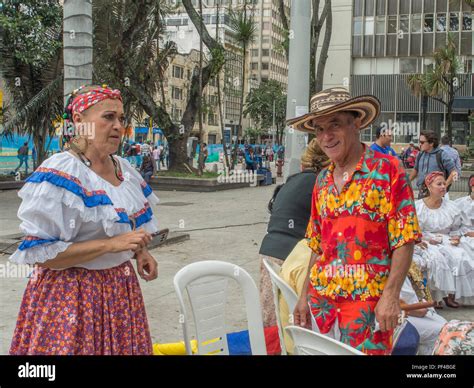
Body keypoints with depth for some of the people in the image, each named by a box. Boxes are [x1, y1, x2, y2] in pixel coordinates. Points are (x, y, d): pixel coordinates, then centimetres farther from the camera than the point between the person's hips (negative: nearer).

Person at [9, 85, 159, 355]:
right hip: (71, 294, -7)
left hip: (121, 288, 7)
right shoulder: (58, 176, -19)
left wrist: (139, 252, -1)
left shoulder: (125, 169, 6)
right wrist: (112, 245, -26)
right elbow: (39, 254, -23)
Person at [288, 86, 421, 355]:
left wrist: (391, 295, -16)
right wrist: (306, 295, 13)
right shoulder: (323, 180, 10)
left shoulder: (388, 169, -6)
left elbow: (404, 240, -10)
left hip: (368, 299, -5)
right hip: (322, 295, 5)